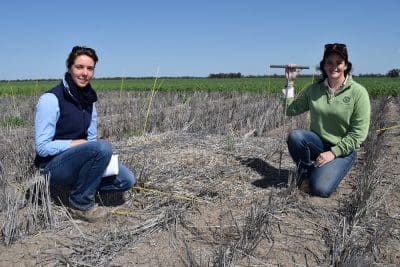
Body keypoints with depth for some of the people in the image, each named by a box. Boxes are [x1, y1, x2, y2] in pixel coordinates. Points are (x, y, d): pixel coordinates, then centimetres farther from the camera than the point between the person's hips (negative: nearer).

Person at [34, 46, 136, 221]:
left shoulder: (89, 98, 3)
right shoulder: (50, 99, -18)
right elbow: (42, 147, -18)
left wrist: (103, 160, -9)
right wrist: (76, 143, -18)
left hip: (78, 159, 6)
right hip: (53, 165, -6)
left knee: (127, 180, -8)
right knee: (102, 147, -32)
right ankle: (81, 204, -13)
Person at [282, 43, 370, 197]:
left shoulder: (358, 92, -9)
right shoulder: (314, 89, 2)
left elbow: (359, 134, -11)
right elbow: (290, 110, 1)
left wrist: (333, 152, -18)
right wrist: (290, 82, -4)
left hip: (342, 150, -3)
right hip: (317, 143, 3)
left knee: (320, 189, -25)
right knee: (294, 136, -30)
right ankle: (307, 171, -2)